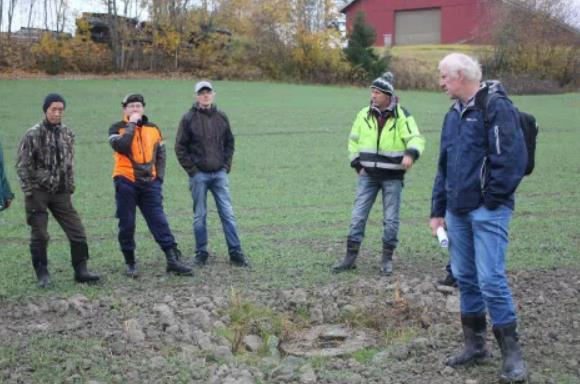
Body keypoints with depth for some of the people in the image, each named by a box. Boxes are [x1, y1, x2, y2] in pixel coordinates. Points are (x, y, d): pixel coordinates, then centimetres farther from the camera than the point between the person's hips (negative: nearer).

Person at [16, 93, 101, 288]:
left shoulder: (67, 134, 7)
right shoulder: (33, 135, -7)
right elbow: (22, 166, -6)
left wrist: (70, 187, 10)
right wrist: (29, 192, -10)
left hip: (61, 193, 4)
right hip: (38, 193, -4)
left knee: (77, 231, 2)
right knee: (39, 235, 1)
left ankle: (81, 271, 12)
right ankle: (42, 274, 15)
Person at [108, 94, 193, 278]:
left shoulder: (153, 129, 12)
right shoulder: (117, 128, 1)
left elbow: (160, 154, 18)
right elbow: (120, 146, -20)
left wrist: (159, 177, 7)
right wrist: (131, 124, -13)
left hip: (149, 183, 2)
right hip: (126, 183, -2)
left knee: (159, 221, -2)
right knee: (127, 224, 2)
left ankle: (173, 259, -3)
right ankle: (130, 263, 13)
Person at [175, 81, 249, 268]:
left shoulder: (221, 117, 7)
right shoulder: (189, 118, -3)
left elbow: (229, 143, 14)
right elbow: (180, 147, -2)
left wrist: (226, 165, 4)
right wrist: (192, 169, -7)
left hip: (220, 173, 2)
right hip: (199, 175, -2)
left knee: (228, 213, 0)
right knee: (200, 215, 5)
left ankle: (235, 253, 4)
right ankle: (201, 253, 14)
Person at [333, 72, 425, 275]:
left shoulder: (402, 116, -8)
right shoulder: (364, 114, 3)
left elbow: (416, 138, -14)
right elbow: (353, 140, 14)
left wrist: (410, 153, -35)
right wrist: (357, 164, 5)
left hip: (393, 177, -3)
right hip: (368, 175, 3)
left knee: (391, 219, 4)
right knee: (358, 216, 1)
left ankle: (387, 258, 16)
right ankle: (351, 256, 9)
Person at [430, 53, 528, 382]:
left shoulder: (496, 107, -10)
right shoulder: (455, 114, 16)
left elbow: (512, 159, -17)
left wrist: (492, 200, -15)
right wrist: (439, 209, 19)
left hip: (487, 211, -8)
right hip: (458, 210, 8)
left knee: (491, 280, -10)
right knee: (465, 278, 12)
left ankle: (512, 355, 0)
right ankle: (475, 345, 23)